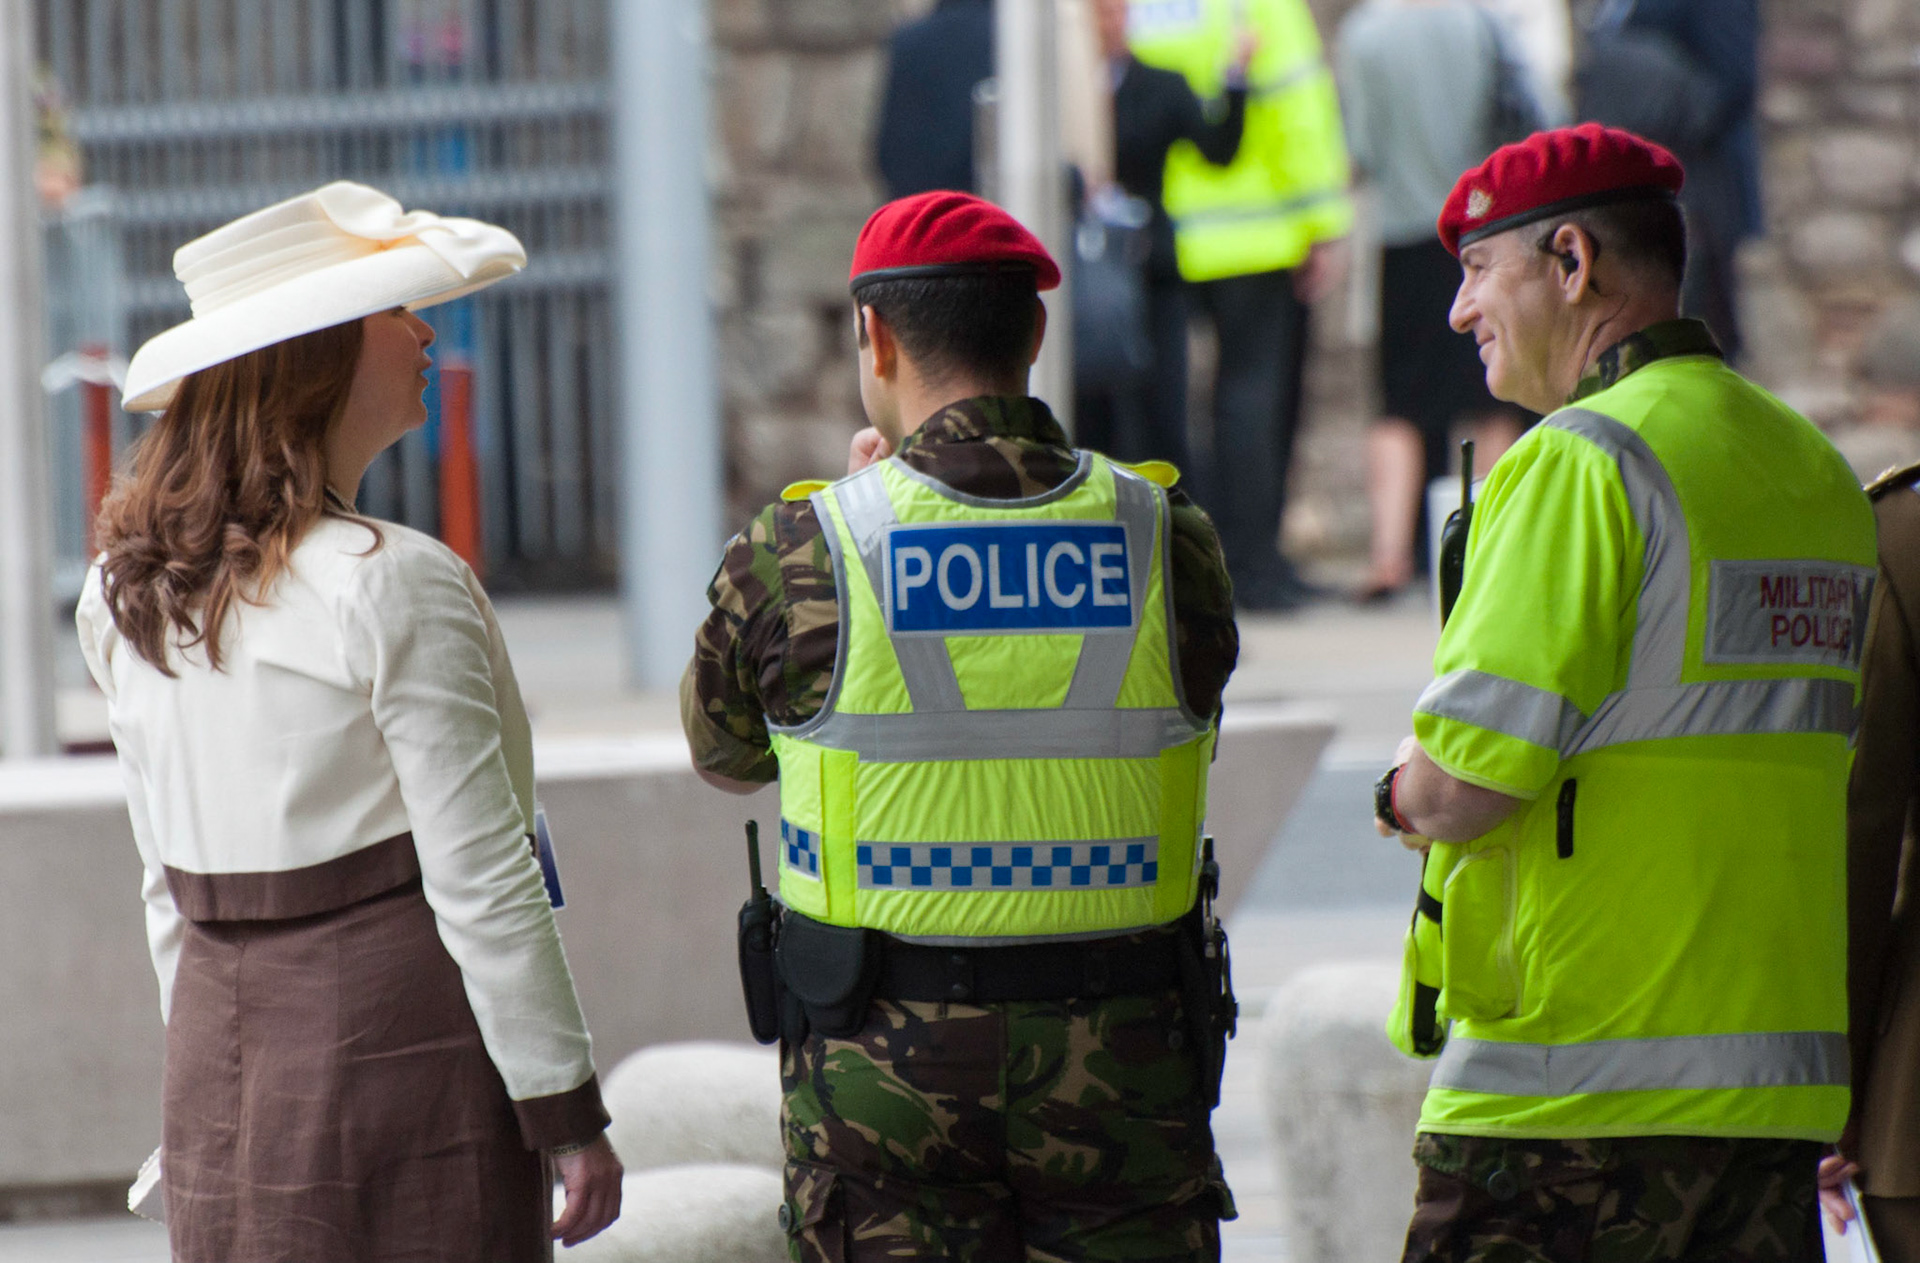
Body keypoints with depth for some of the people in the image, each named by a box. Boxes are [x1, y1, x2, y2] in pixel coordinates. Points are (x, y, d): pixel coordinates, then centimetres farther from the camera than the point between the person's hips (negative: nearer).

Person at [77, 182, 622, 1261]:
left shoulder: (125, 597, 7)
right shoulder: (394, 585, -14)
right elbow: (481, 882, -14)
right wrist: (570, 1116, -9)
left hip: (221, 1045, 7)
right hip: (402, 1039, -7)